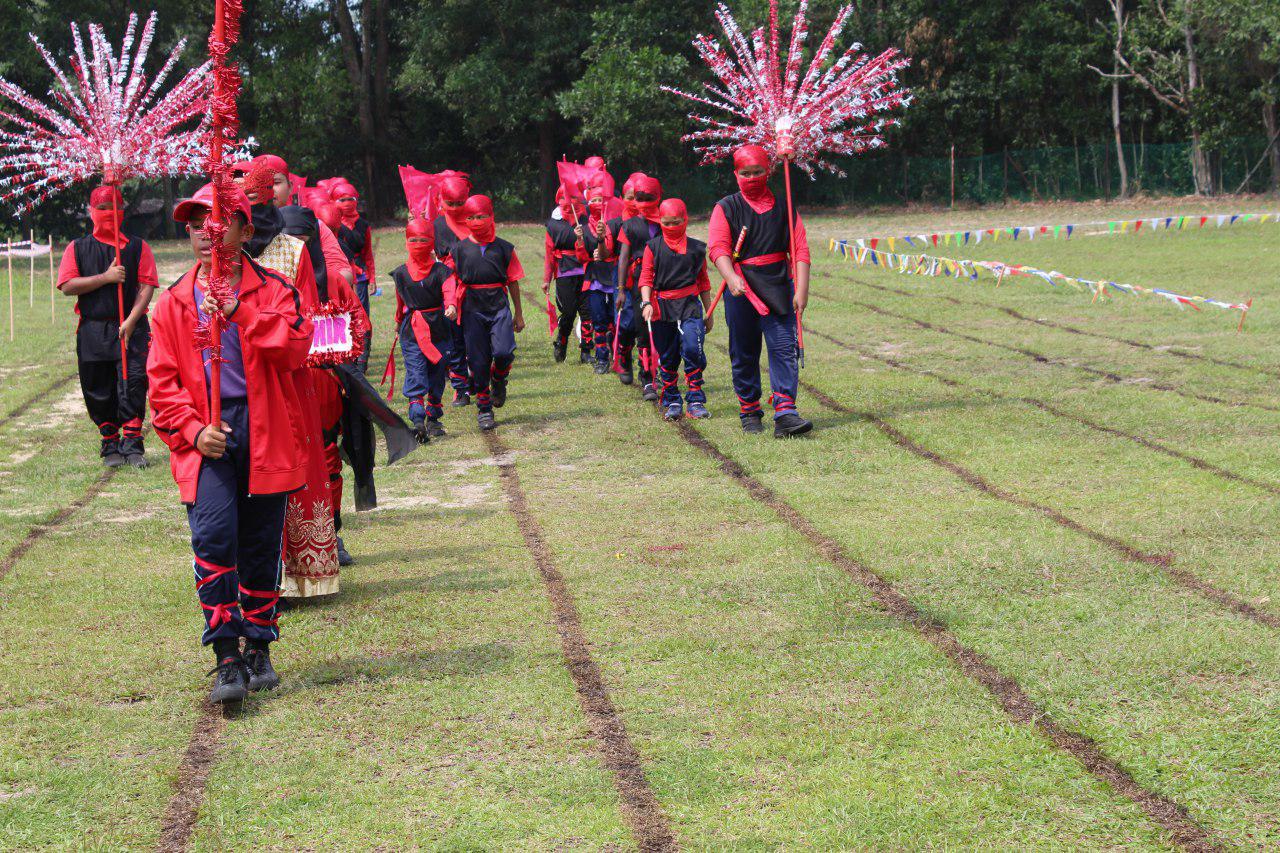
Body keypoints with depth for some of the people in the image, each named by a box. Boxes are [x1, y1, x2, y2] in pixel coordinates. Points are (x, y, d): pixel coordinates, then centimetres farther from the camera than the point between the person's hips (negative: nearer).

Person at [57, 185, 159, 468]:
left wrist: (131, 321, -13)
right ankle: (110, 445, 15)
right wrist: (106, 277, -11)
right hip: (93, 330, 1)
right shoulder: (77, 248, 10)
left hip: (132, 328, -1)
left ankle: (133, 444, -7)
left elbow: (147, 286, -1)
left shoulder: (138, 246, 8)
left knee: (133, 386, -11)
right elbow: (67, 285, -2)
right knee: (99, 391, 3)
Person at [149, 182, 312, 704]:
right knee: (213, 535, -16)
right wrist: (193, 429, -8)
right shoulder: (173, 303, 10)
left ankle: (258, 649, 23)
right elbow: (163, 381, 7)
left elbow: (294, 347, -13)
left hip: (264, 431, 0)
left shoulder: (273, 291, 5)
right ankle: (226, 659, -12)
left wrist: (237, 311, -19)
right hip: (206, 437, 0)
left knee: (261, 544, 7)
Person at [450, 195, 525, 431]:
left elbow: (513, 281, 10)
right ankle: (484, 409, 12)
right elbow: (454, 281, 10)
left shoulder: (504, 248, 5)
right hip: (472, 309, 1)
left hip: (499, 307, 0)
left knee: (503, 352, -19)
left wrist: (519, 314, 12)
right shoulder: (460, 249, 5)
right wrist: (453, 306, -2)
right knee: (478, 360, 1)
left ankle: (499, 380, 15)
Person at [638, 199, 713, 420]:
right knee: (667, 358, 6)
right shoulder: (653, 247, 5)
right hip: (662, 308, 1)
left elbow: (703, 281, 15)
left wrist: (708, 312, 17)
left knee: (692, 349, -18)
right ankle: (671, 401, 18)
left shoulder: (696, 248, 8)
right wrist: (646, 302, -16)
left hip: (690, 305, -1)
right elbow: (646, 278, 1)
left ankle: (696, 400, -11)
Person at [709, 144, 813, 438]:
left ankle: (785, 413, -14)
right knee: (743, 353, 6)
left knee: (784, 348, -10)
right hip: (741, 290, 0)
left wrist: (801, 290, -7)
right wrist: (731, 277, -27)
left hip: (778, 287, 0)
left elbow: (800, 250, 5)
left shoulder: (784, 207, 9)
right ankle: (749, 411, 19)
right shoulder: (726, 208, 5)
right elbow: (718, 247, -9)